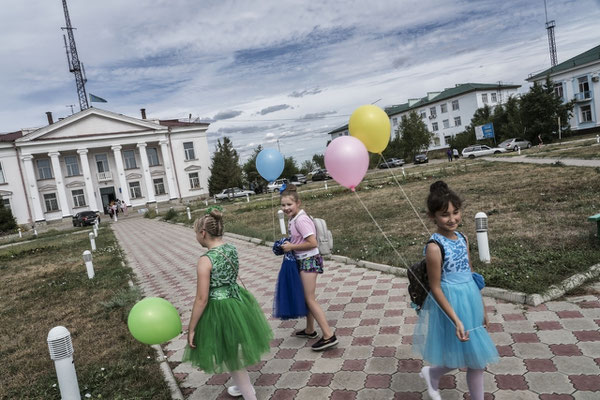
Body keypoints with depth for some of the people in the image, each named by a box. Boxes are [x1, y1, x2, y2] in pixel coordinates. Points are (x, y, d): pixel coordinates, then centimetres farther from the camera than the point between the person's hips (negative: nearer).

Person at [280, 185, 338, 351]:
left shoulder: (301, 220, -21)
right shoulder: (294, 219, 7)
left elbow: (312, 243, -26)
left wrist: (291, 247, -18)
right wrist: (288, 244, 3)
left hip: (309, 261, -10)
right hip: (303, 261, 10)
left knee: (310, 299, -6)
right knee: (307, 297, 19)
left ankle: (329, 336, -3)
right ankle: (310, 330, 33)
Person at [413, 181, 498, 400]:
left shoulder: (463, 239, 1)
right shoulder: (434, 247, -22)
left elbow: (470, 275, 10)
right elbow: (435, 288, -18)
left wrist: (482, 307, 15)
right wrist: (456, 320, -19)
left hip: (470, 301, 7)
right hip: (452, 304, -7)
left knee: (477, 359, 15)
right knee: (474, 360, 10)